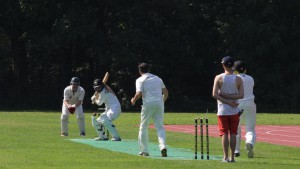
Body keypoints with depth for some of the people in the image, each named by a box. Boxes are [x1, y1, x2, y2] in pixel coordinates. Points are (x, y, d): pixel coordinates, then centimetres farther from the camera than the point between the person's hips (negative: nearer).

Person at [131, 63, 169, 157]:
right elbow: (165, 92, 15)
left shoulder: (140, 80, 2)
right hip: (159, 103, 3)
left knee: (143, 127, 10)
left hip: (148, 103, -3)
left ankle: (144, 151, 11)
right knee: (160, 127, 4)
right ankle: (163, 146, -19)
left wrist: (134, 100, 9)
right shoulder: (157, 78, 17)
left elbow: (139, 93, -10)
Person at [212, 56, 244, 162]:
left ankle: (225, 157, -5)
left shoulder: (219, 78, -4)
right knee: (233, 133, 6)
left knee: (224, 133, 0)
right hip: (234, 110, 1)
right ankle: (232, 157, 4)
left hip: (222, 110, -1)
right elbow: (241, 95, -9)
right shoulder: (238, 79, 0)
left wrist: (224, 96, -9)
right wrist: (230, 98, -8)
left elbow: (215, 95, -11)